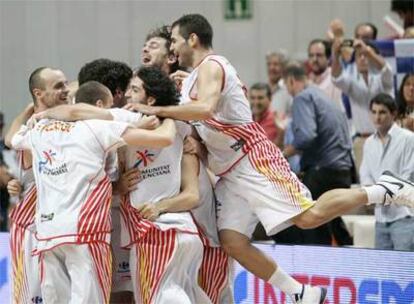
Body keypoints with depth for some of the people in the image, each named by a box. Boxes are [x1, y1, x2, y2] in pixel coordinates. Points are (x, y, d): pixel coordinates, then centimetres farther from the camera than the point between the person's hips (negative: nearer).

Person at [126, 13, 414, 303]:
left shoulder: (210, 65, -10)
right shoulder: (194, 78, 22)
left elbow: (204, 109, -29)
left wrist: (157, 110, -24)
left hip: (254, 159, -10)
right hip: (230, 173, 10)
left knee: (309, 216, -19)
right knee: (232, 242, -3)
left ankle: (385, 190, -3)